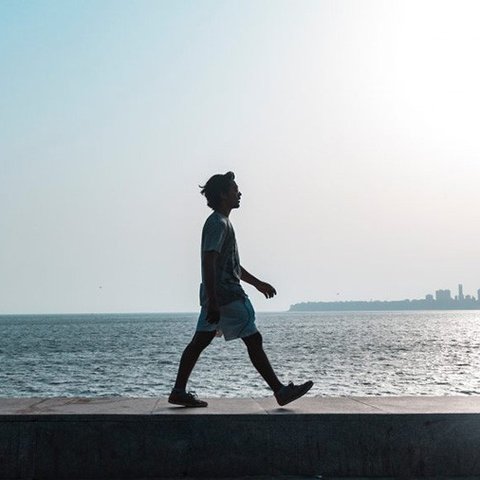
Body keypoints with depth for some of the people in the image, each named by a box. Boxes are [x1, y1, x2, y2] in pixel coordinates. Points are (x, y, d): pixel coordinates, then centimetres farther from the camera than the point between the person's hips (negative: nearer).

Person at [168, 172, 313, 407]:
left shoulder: (222, 223, 20)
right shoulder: (218, 223, -14)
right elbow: (209, 262, -23)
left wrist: (257, 283, 30)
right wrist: (213, 303, -27)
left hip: (217, 297, 10)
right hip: (226, 296, -10)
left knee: (199, 342, 9)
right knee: (253, 340, -5)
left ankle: (179, 392, 13)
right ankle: (280, 391, 1)